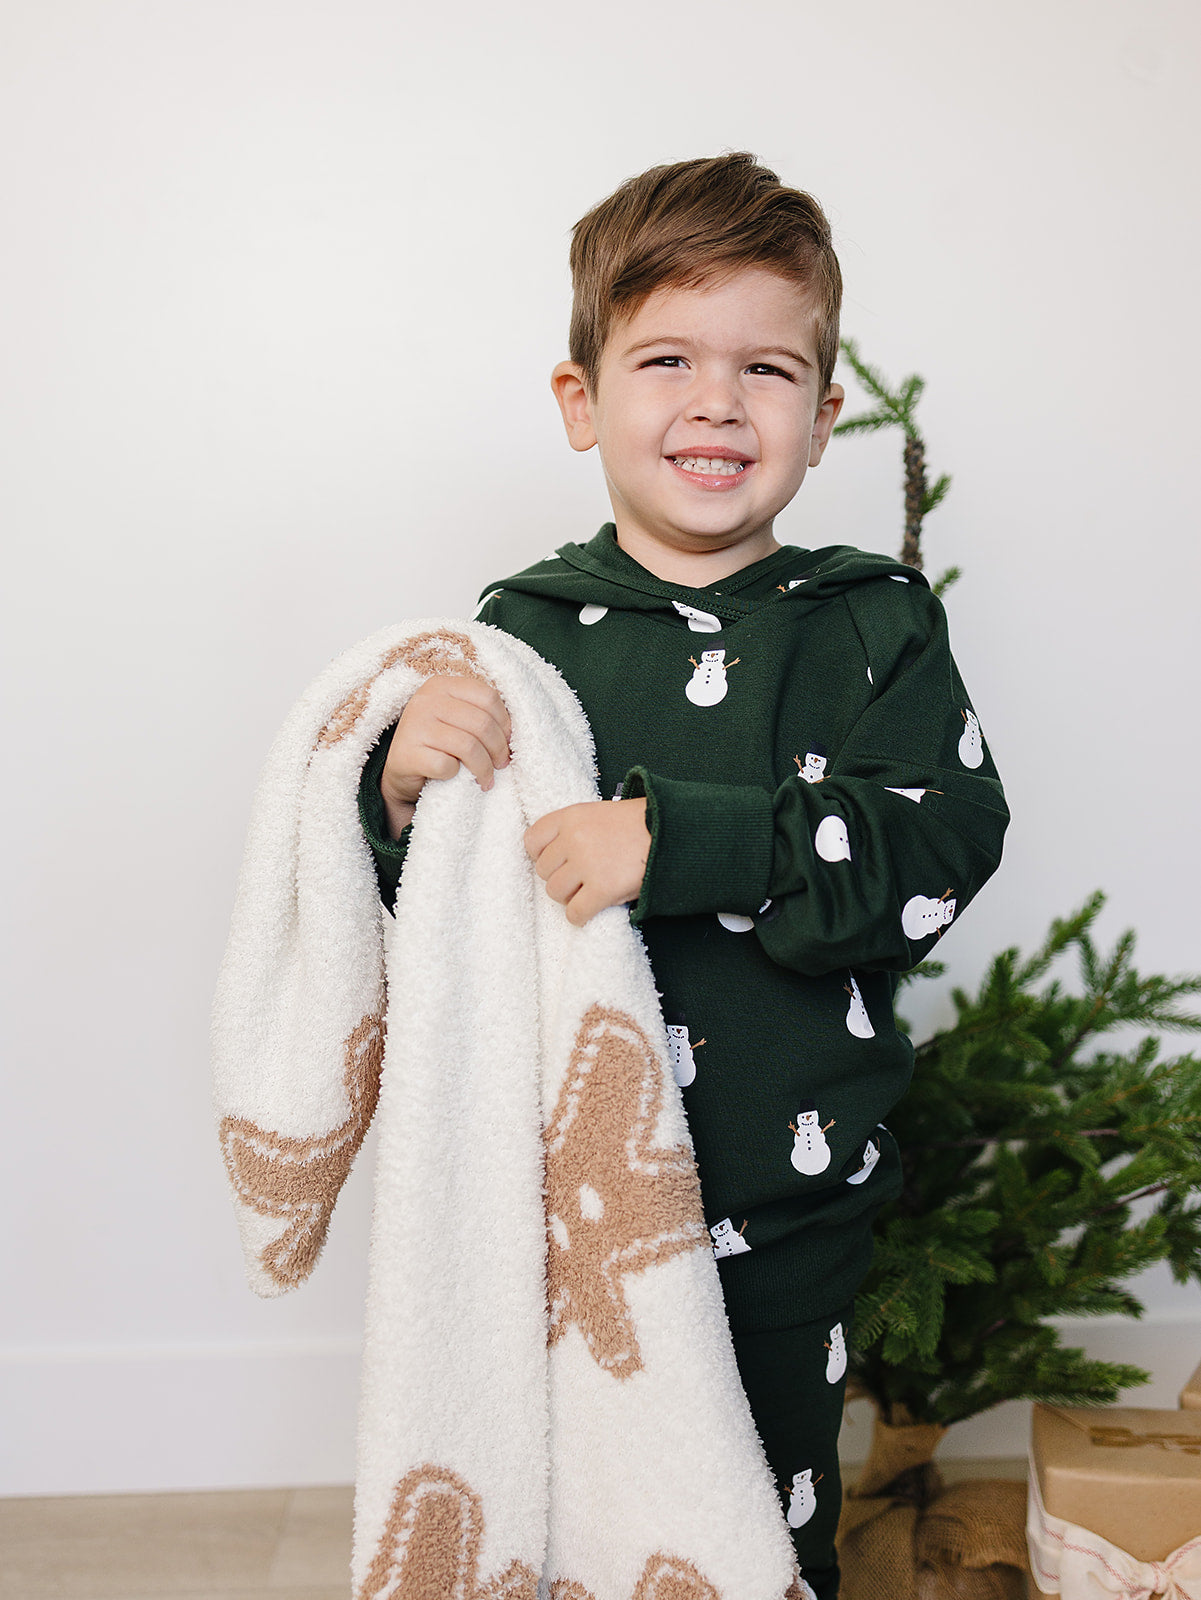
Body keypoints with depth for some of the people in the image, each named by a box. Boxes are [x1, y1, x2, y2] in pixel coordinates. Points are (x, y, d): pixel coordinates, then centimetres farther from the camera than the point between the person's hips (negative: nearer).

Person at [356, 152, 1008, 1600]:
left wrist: (678, 843, -25)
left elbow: (936, 852, -17)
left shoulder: (875, 626, -3)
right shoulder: (522, 632, -4)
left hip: (790, 1205, 0)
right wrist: (403, 791, -18)